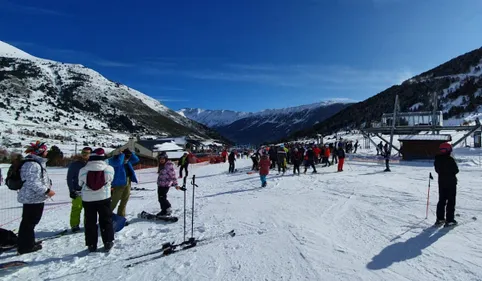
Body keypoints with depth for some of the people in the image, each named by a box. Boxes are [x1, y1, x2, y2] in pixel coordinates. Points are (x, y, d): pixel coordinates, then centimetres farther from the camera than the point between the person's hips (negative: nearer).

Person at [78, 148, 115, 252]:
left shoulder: (83, 170, -10)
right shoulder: (109, 169, -13)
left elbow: (80, 184, 5)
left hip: (87, 200, 1)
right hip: (104, 198, -1)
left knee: (90, 222, 14)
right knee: (106, 220, 13)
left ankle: (91, 245, 19)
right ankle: (108, 242, 17)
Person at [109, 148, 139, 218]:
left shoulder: (127, 161, 10)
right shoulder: (114, 160, -12)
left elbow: (136, 159, 11)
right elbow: (118, 162, -34)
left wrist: (130, 153, -1)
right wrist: (122, 154, -19)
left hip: (128, 183, 7)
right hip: (119, 184, -7)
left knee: (124, 201, 15)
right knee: (113, 202, -1)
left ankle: (121, 217, 26)